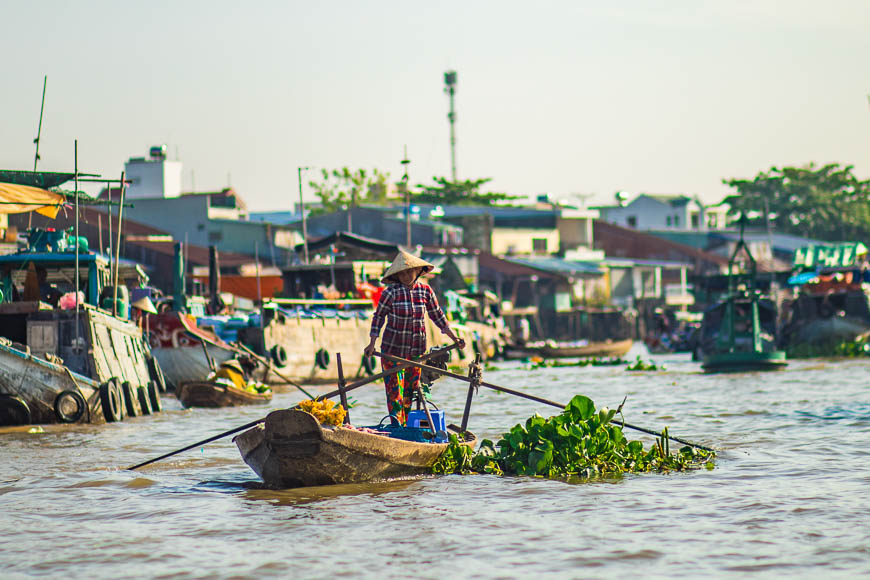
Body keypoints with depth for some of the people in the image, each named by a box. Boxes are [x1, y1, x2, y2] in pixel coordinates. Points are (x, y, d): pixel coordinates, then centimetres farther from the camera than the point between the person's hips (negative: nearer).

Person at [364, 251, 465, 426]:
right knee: (395, 389, -7)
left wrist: (453, 337, 10)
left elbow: (437, 315, 13)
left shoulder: (425, 290, 2)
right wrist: (372, 344, -3)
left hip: (416, 349, 3)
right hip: (392, 348, -3)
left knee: (412, 388, 8)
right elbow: (378, 317, 2)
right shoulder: (390, 292, -8)